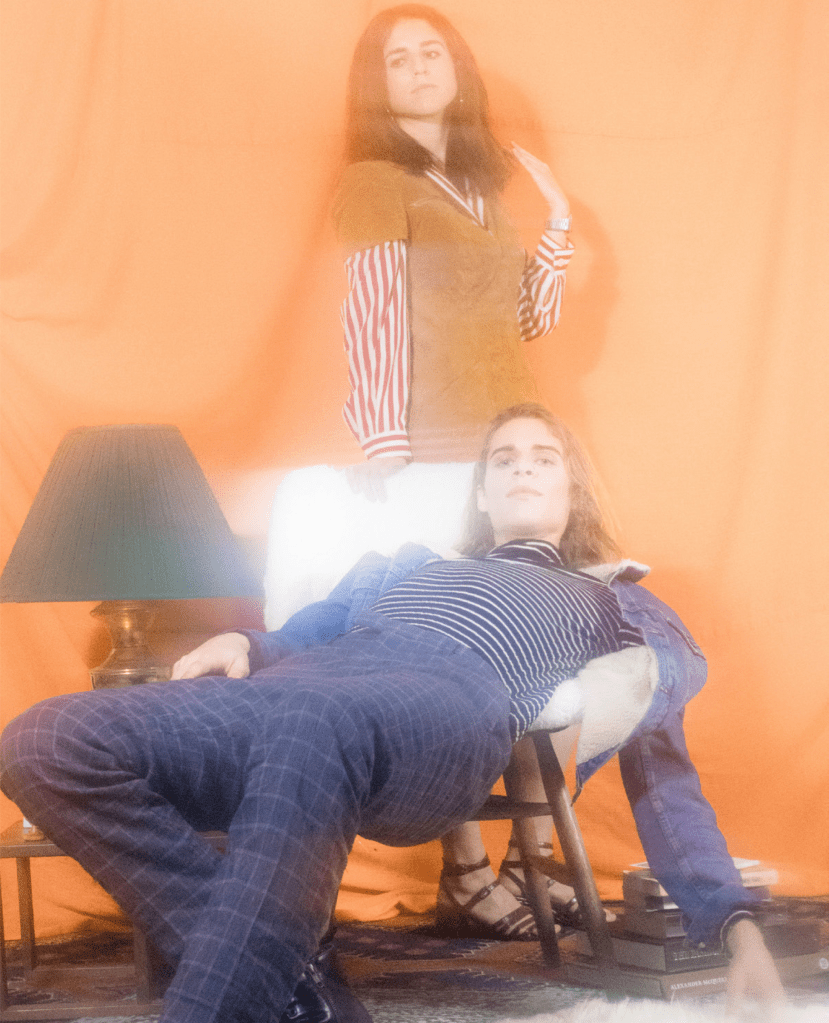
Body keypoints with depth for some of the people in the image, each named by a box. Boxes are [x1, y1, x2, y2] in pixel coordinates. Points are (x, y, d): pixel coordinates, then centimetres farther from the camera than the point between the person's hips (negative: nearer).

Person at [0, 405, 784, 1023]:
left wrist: (736, 927, 10)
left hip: (454, 697, -4)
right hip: (299, 687, 5)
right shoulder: (402, 567, 44)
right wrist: (241, 645, 9)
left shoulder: (616, 607, 35)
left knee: (309, 728, -44)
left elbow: (663, 776, 24)